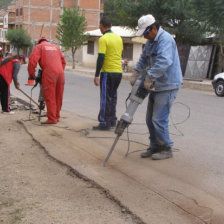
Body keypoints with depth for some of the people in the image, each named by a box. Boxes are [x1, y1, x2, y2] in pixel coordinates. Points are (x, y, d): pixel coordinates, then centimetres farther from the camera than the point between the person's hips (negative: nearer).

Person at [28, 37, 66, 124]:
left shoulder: (39, 47, 11)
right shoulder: (55, 47, 26)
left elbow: (32, 61, -1)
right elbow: (63, 61, 24)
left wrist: (31, 75, 8)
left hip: (49, 74, -5)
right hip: (60, 73, 5)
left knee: (50, 98, -2)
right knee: (58, 97, 13)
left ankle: (52, 119, -2)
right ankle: (57, 116, 22)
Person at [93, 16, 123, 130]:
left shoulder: (103, 39, -13)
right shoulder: (119, 38, 10)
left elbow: (101, 58, -17)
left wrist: (96, 75, -14)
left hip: (108, 72, -7)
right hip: (119, 71, 7)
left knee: (105, 97, -2)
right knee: (113, 96, 17)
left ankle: (105, 123, 0)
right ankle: (112, 120, 23)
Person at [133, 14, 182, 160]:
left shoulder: (166, 39, -19)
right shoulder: (151, 41, 14)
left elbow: (164, 61, -33)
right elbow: (144, 58, 25)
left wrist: (150, 78, -32)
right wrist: (136, 73, 12)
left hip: (167, 86, -10)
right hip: (156, 86, 10)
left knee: (159, 120, -8)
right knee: (150, 119, 13)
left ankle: (166, 149, 6)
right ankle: (155, 147, 24)